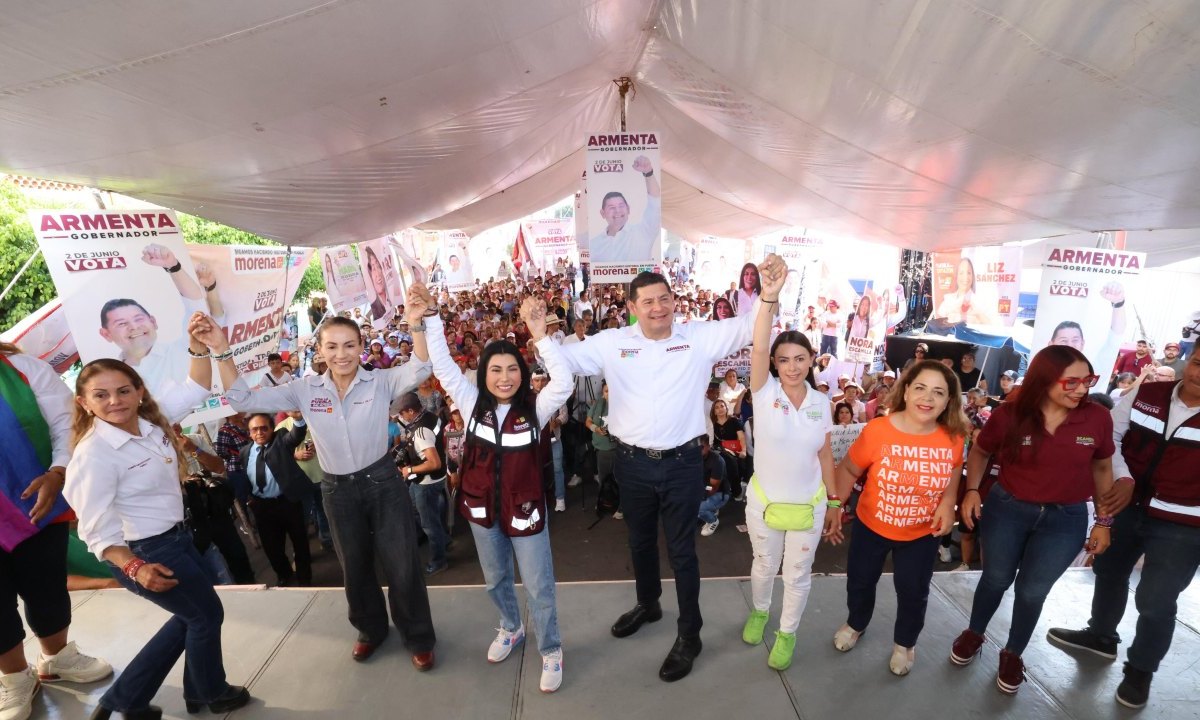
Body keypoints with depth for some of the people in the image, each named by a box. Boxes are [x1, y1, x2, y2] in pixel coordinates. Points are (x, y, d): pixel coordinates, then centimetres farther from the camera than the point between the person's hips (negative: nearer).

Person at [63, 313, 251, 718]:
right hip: (145, 552, -8)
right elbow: (98, 528, -23)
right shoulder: (94, 454, -23)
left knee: (193, 615, 23)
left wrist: (201, 347, -19)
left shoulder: (151, 421, -4)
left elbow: (194, 390, -1)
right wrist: (135, 567, -37)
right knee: (206, 614, 11)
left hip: (174, 537, 8)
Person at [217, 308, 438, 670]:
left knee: (402, 565, 6)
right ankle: (371, 629, 48)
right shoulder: (304, 390, -3)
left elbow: (418, 370, -31)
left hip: (383, 482, -3)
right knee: (355, 567, 21)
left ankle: (418, 638, 29)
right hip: (338, 490, 3)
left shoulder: (380, 382, -12)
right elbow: (243, 399, -4)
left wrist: (416, 324, -47)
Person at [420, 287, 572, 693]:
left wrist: (540, 336, -41)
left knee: (539, 586, 10)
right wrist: (430, 318, -25)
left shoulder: (536, 408, -15)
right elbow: (443, 367, -15)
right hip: (482, 508, 4)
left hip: (524, 508, -3)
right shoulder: (472, 403, -7)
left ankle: (550, 651, 34)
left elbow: (564, 384, -33)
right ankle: (510, 629, 53)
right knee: (495, 579, 25)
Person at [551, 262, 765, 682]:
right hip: (633, 463, 3)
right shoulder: (611, 343, -3)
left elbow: (747, 328, -9)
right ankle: (648, 605, 52)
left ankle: (689, 635, 33)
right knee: (640, 542, 24)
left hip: (681, 463, -2)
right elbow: (565, 359, -3)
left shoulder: (699, 337, -5)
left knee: (681, 549, 12)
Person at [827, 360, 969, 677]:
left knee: (913, 591, 18)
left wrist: (948, 502, -10)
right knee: (860, 581, 19)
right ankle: (856, 624, 52)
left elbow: (954, 473, 6)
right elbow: (848, 470, -11)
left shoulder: (953, 438, -16)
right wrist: (834, 506, -14)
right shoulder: (877, 430, -26)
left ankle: (905, 643, 49)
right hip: (871, 526, -1)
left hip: (923, 534, 1)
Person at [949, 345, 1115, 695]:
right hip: (1006, 509, -1)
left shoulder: (1098, 419, -12)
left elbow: (1102, 470, 4)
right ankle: (974, 634, 42)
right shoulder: (1009, 415, -16)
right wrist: (972, 490, -11)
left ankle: (1013, 653, 38)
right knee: (996, 578, 16)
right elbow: (980, 452, 1)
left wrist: (1104, 521, 4)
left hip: (1066, 520, 1)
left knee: (1033, 591, 12)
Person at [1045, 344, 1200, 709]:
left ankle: (1140, 669, 32)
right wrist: (1122, 479, -12)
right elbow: (1109, 435, 0)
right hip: (1127, 507, 3)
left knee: (1155, 601, 6)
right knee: (1108, 571, 21)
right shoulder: (1146, 394, -7)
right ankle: (1101, 636, 46)